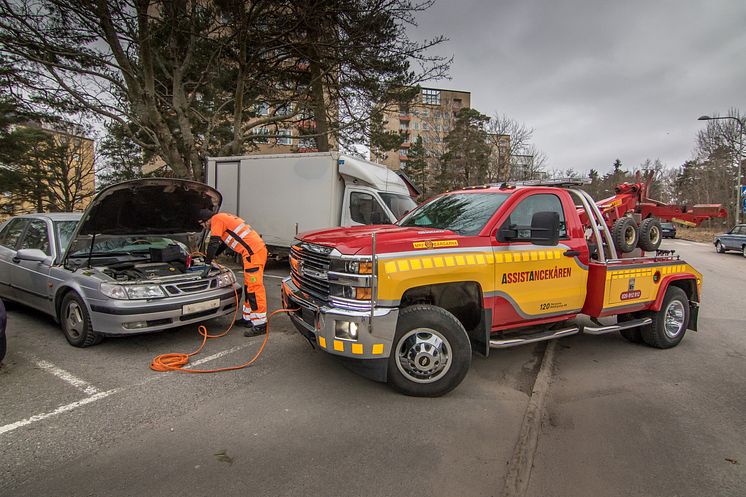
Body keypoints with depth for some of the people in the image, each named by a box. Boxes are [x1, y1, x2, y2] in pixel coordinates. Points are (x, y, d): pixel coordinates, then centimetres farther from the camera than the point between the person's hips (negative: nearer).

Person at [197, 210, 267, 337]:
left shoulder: (217, 219, -3)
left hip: (254, 252, -10)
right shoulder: (224, 218, 27)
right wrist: (211, 256, 41)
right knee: (248, 287, 18)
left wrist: (208, 261, 5)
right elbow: (222, 243, 37)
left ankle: (260, 325, -8)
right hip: (258, 249, 10)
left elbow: (214, 243, -6)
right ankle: (247, 318, 27)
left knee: (254, 287, -10)